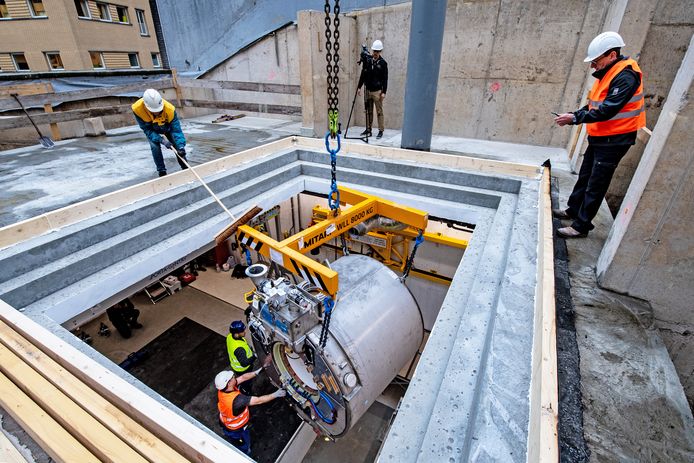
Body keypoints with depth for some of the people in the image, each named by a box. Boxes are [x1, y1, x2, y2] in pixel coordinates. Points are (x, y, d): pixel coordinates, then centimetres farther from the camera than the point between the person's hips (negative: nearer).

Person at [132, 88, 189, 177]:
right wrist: (161, 140, -41)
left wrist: (181, 146, -47)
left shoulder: (170, 109, -39)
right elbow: (147, 130, -27)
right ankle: (162, 172, -4)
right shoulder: (137, 109, -35)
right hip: (152, 130, 0)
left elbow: (176, 129, -35)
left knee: (178, 146, -6)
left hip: (167, 128, 0)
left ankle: (185, 168, 12)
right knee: (155, 147, -18)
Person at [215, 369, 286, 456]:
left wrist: (257, 372, -18)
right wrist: (276, 394, -30)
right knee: (244, 449, 25)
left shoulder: (223, 388, -23)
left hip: (226, 422, 7)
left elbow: (243, 377, -13)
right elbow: (258, 401, -39)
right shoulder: (236, 399, -46)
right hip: (235, 430, -7)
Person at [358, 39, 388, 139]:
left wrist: (384, 92, -10)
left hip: (377, 91, -4)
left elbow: (385, 79, -3)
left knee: (379, 111, -2)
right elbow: (363, 74, 14)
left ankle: (381, 131, 3)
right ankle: (368, 130, 16)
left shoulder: (383, 63, -1)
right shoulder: (367, 61, 9)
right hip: (367, 90, 4)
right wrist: (359, 87, 8)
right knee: (368, 111, 8)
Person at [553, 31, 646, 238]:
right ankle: (573, 210, 32)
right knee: (584, 177, 18)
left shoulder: (626, 76, -20)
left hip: (613, 141, -9)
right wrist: (573, 116, -1)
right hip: (599, 138, 9)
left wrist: (574, 118, -24)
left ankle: (581, 226, 3)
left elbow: (607, 110, -26)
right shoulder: (607, 73, 10)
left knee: (595, 186, -4)